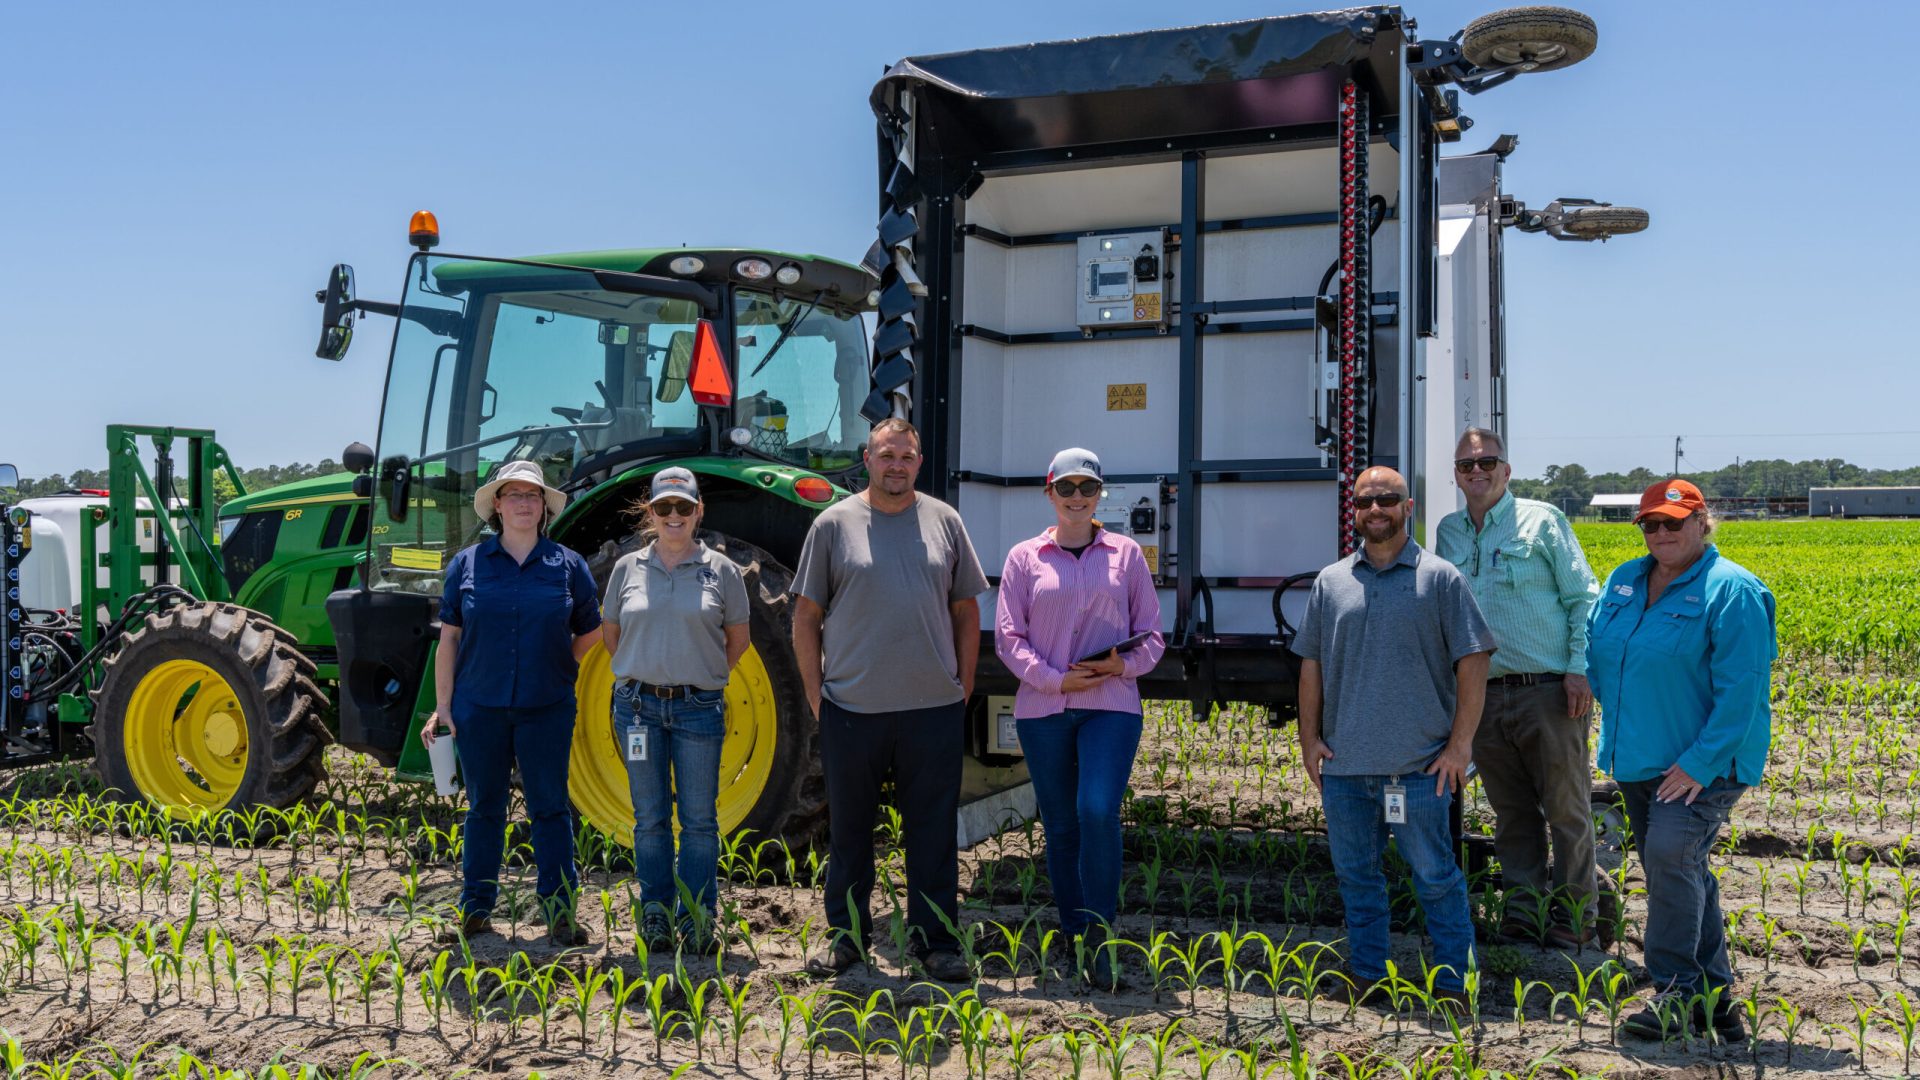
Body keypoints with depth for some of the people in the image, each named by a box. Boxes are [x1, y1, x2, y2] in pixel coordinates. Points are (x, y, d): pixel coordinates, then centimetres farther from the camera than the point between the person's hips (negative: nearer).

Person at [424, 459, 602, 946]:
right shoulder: (467, 564, 3)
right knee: (483, 808, 10)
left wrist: (555, 667, 8)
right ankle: (474, 910, 20)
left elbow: (590, 632, 14)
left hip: (546, 709, 0)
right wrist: (442, 705, 1)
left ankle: (561, 912, 11)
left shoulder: (568, 565, 3)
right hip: (479, 707, 1)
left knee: (550, 808, 4)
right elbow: (449, 638, 4)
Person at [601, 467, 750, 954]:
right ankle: (655, 916, 15)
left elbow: (738, 639, 11)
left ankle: (698, 919, 10)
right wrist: (641, 674, 10)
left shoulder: (721, 570, 3)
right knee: (650, 817, 7)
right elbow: (610, 634, 17)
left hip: (699, 708, -1)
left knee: (699, 817, 1)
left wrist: (703, 676, 8)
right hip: (638, 704, 1)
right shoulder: (627, 569, 7)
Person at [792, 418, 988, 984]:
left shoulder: (943, 521, 7)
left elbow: (966, 610, 12)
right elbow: (806, 615, 3)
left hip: (934, 710, 1)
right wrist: (815, 693, -2)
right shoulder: (834, 523, 2)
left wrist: (963, 686, 6)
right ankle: (846, 936, 24)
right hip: (851, 709, -1)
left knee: (934, 832, 6)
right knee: (848, 830, 10)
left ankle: (936, 941, 16)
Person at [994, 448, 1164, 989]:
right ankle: (1074, 939, 19)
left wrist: (1124, 665, -11)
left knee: (1098, 811, -17)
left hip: (1112, 706, -1)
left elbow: (1150, 634, 10)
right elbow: (1009, 636, 2)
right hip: (1043, 709, 1)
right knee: (1060, 826, 6)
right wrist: (1055, 679, -11)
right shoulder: (1025, 557, 6)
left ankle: (1100, 935, -5)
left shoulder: (1126, 553, 8)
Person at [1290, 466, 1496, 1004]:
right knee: (1356, 877, 12)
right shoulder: (1330, 582, 11)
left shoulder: (1440, 578, 0)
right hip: (1344, 765, 4)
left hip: (1420, 766, -4)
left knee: (1436, 878, 3)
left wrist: (1460, 743, -7)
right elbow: (1312, 664, 14)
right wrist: (1310, 737, 7)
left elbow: (1472, 662, -2)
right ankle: (1365, 978, 25)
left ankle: (1453, 985, 14)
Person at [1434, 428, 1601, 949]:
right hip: (1483, 695, 4)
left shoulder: (1543, 520, 1)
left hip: (1549, 691, -4)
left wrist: (1579, 668, -9)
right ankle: (1524, 903, 19)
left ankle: (1574, 908, 13)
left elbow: (1583, 598, 0)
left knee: (1566, 807, 1)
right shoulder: (1448, 532, 14)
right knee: (1511, 810, 10)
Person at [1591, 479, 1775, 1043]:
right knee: (1681, 871, 13)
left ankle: (1677, 990, -12)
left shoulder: (1729, 591, -12)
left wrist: (1700, 762, -21)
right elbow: (1596, 653, 20)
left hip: (1703, 761, -7)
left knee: (1671, 853, -23)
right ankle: (1713, 994, 24)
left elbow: (1740, 688, -17)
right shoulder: (1623, 581, 9)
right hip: (1639, 759, 8)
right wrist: (1615, 732, 11)